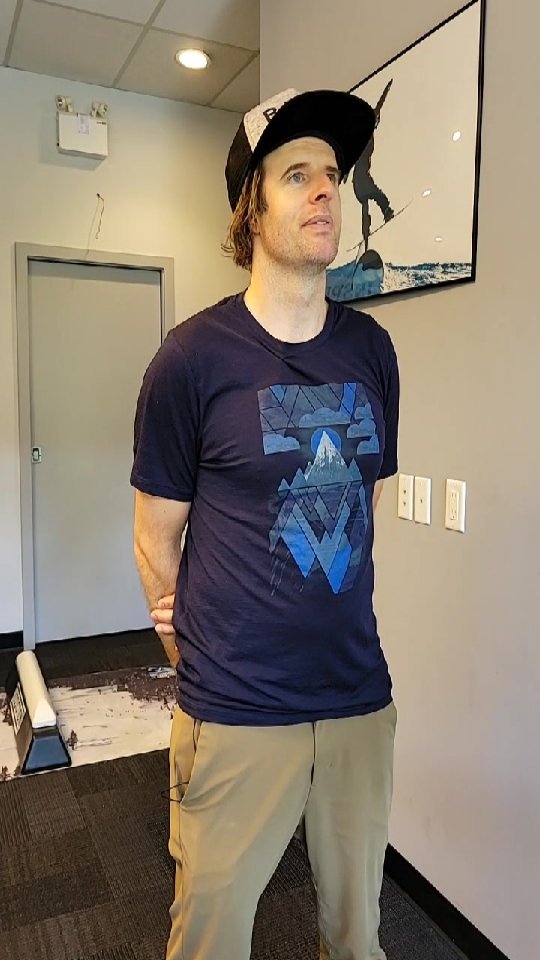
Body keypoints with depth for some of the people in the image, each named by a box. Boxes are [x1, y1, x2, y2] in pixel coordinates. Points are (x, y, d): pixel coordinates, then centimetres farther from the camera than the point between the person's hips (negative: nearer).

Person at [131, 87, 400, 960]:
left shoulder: (371, 349, 2)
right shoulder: (194, 356, -11)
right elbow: (157, 532, -2)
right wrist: (192, 637, 8)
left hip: (362, 693, 4)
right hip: (237, 710, -3)